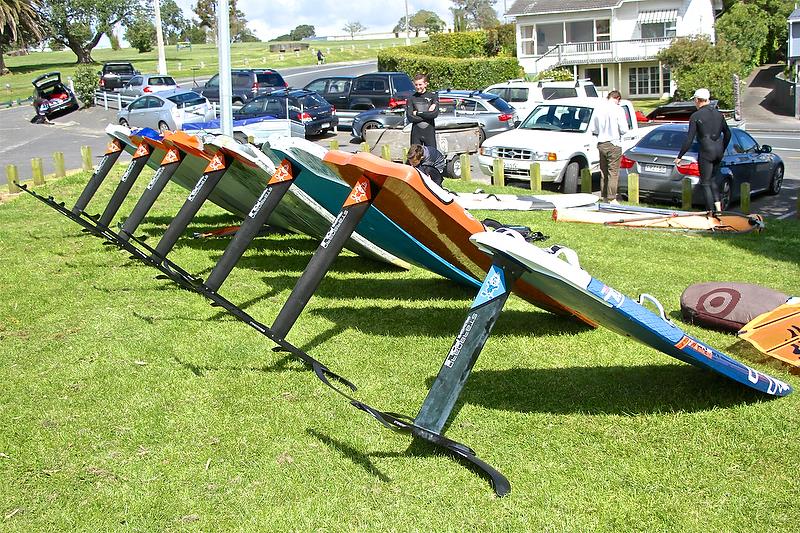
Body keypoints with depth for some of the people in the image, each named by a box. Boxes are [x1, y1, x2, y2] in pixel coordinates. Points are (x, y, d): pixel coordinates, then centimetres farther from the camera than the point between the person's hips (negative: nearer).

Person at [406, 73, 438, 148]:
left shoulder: (433, 96, 2)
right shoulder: (411, 98, 5)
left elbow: (435, 113, -11)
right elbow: (410, 118, -5)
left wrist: (417, 113, -8)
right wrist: (427, 114, -9)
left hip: (429, 132, -1)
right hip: (416, 133, 1)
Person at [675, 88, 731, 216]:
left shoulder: (695, 116, -8)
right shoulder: (718, 113, 10)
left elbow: (689, 139, -11)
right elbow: (727, 133, 17)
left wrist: (680, 156, -3)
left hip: (706, 151, -6)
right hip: (718, 150, 6)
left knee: (705, 182, 3)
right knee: (712, 179, 19)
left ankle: (711, 211, 3)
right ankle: (718, 208, 11)